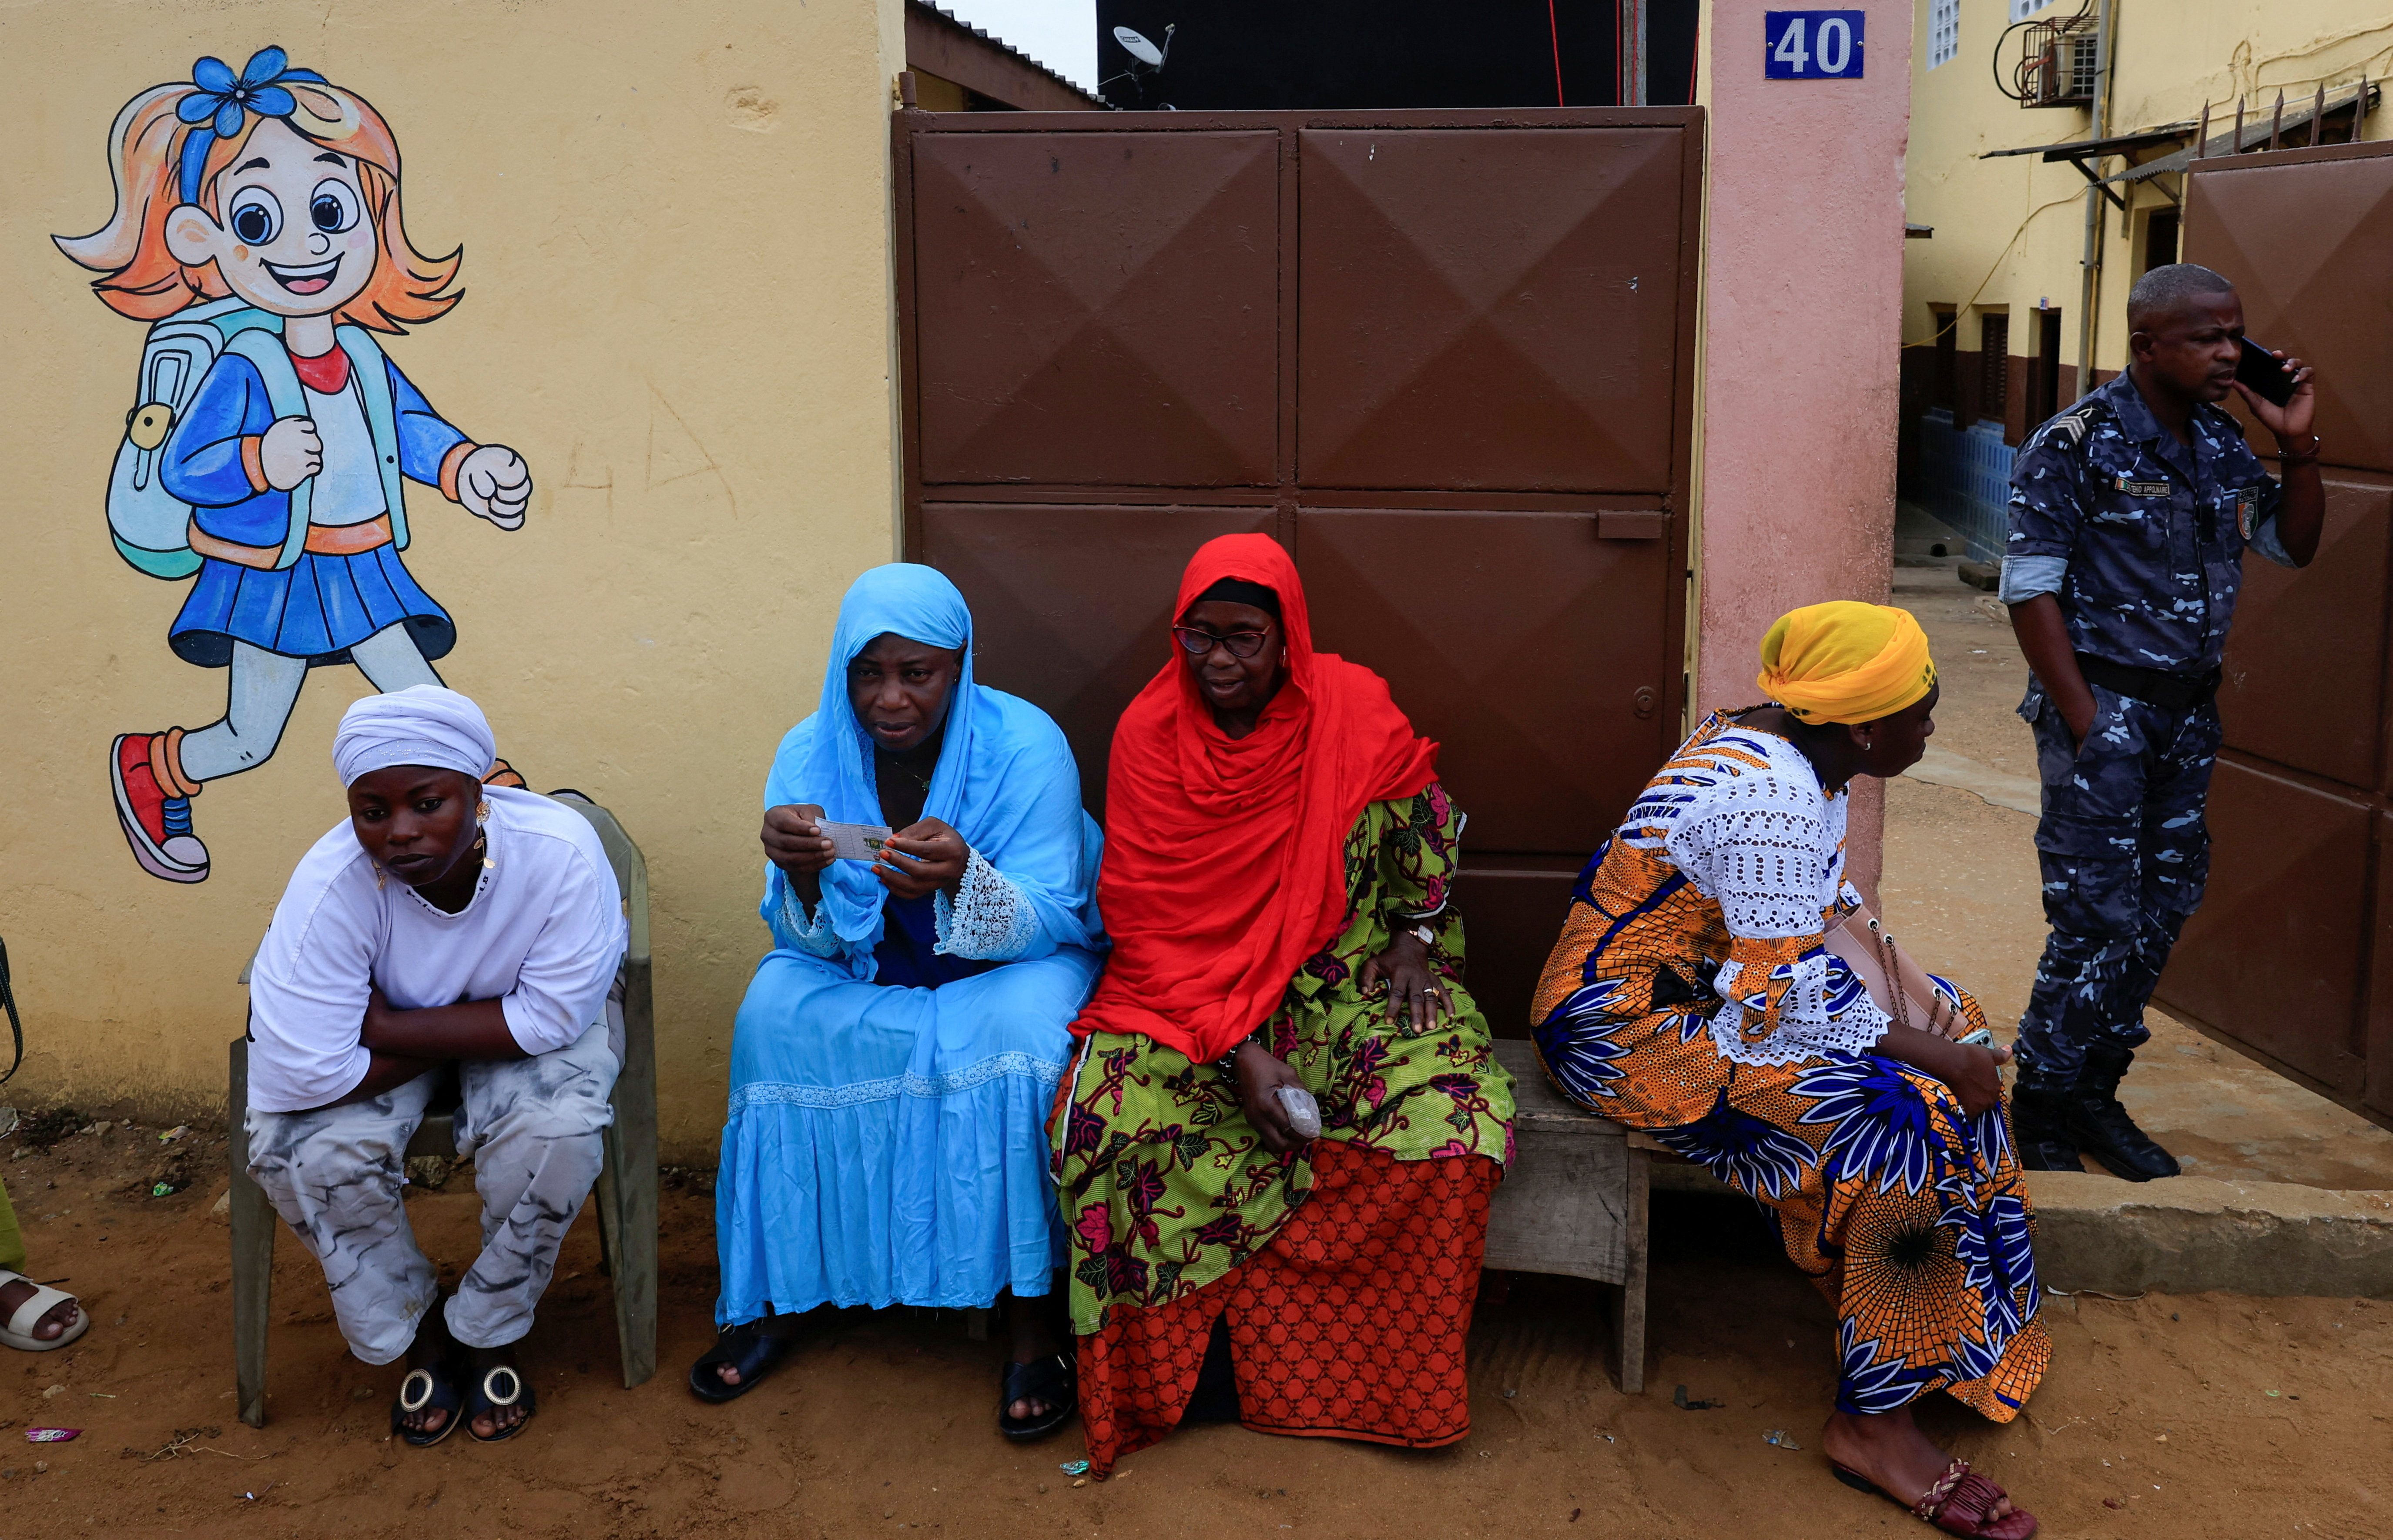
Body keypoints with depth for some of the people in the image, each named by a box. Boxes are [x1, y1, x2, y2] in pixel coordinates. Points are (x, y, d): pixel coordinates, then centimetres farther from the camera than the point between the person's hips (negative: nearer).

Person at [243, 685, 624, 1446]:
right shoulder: (331, 884, -31)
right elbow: (298, 1075, -33)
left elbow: (552, 1018, -27)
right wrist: (472, 1033, -25)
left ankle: (487, 1330, 0)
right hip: (391, 1040, 1)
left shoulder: (559, 850, -32)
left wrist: (387, 1026, -28)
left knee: (559, 1128, -30)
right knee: (302, 1151, -25)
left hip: (527, 1029, 0)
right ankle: (415, 1328, 5)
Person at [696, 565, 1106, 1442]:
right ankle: (778, 1291, -10)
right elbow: (811, 940, -11)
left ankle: (1034, 1314, -21)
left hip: (1011, 964, -3)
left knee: (1020, 1032, -35)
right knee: (774, 1013, -24)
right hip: (867, 968, 3)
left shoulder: (1025, 745, -20)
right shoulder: (812, 753, -11)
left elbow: (1045, 924, -23)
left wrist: (961, 877, -45)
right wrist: (801, 876, -36)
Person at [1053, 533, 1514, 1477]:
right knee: (1111, 1116, -28)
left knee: (1455, 1129, -25)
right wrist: (1236, 1051, -21)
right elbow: (1149, 920, -12)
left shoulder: (1353, 708, -7)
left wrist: (1418, 932, 6)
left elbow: (1426, 831, 14)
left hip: (1348, 981, 1)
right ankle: (1175, 1357, -6)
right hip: (1192, 989, 0)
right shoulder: (1149, 733, -9)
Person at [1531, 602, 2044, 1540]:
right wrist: (1940, 1056, -17)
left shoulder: (1780, 742, 3)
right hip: (1632, 1032, -11)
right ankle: (1871, 1423, -11)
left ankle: (1962, 1335, 18)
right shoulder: (1769, 798, -28)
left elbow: (1827, 902, 14)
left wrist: (1913, 992, -1)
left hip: (1708, 984, 11)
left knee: (1952, 1030, 10)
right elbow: (1786, 999, -28)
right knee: (1909, 1118, -21)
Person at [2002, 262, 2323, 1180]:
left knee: (2166, 907, 11)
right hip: (2105, 701, -7)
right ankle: (2043, 1112, 7)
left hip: (2189, 707, 8)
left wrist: (2299, 448, 1)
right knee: (2098, 915, -7)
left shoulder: (2223, 446, 9)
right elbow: (2030, 588, -14)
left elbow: (2294, 546, 18)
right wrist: (2083, 722, -17)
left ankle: (2094, 1093, 23)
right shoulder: (2075, 444, -12)